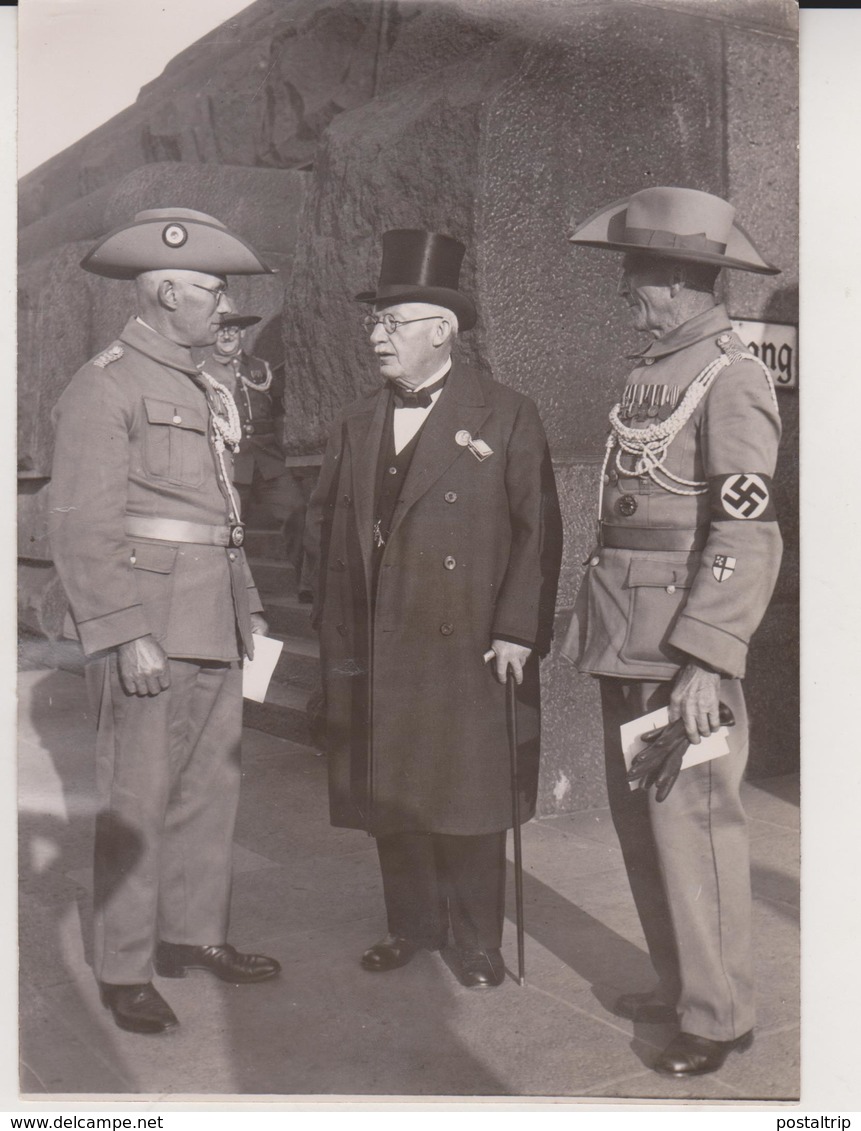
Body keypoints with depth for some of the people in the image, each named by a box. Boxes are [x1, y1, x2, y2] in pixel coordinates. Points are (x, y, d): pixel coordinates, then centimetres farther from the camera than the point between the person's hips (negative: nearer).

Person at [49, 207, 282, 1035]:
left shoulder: (204, 392, 17)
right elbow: (83, 527, -14)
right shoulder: (103, 387, -9)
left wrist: (248, 609, 17)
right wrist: (127, 635, -19)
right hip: (149, 630, -8)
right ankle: (124, 972, 13)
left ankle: (196, 933, 29)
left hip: (214, 626, 8)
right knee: (137, 800, 0)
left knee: (212, 787, 14)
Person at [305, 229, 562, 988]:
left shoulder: (506, 417, -1)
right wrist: (337, 619, 6)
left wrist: (516, 631, -11)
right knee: (388, 795, 12)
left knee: (469, 798, 5)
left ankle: (479, 942, 23)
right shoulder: (359, 423, 13)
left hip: (466, 648, -4)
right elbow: (325, 522, 17)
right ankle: (413, 925, 31)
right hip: (374, 653, 5)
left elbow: (538, 531, -5)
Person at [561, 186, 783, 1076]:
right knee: (639, 820, 15)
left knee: (691, 824, -2)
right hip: (626, 638, 9)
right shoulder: (648, 374, 14)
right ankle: (676, 983, 32)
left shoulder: (733, 379, -11)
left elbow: (746, 534, -18)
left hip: (686, 645, -9)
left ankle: (719, 1014, 14)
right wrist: (595, 620, 15)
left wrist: (706, 659, -24)